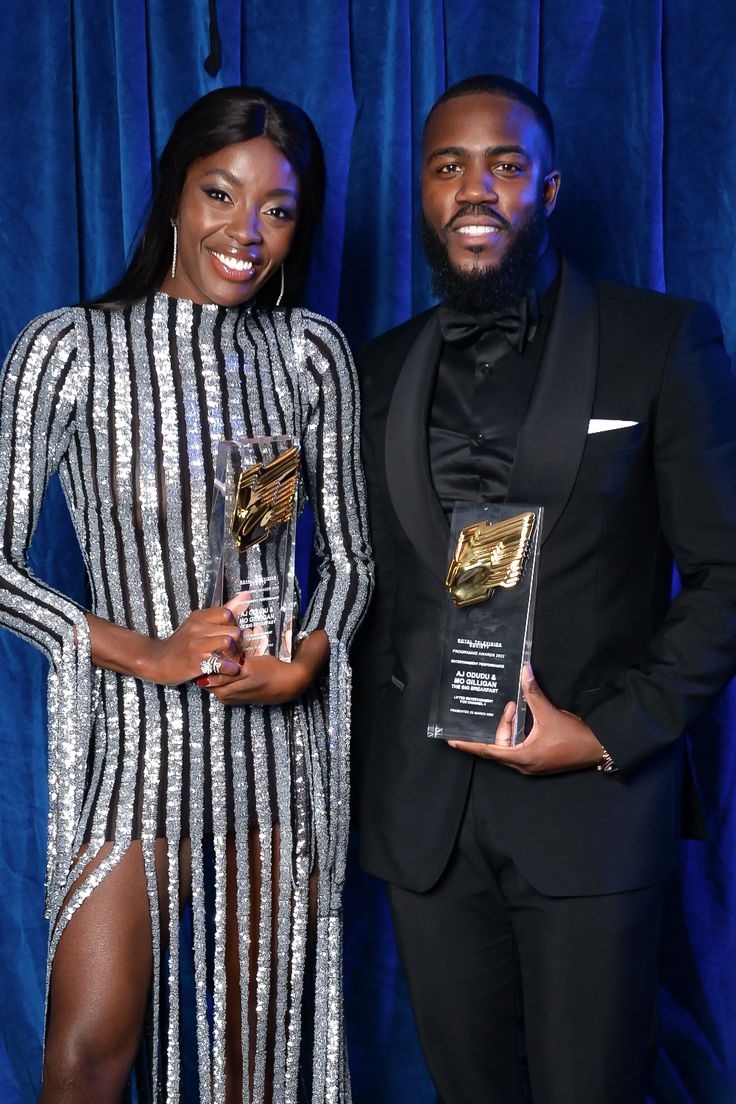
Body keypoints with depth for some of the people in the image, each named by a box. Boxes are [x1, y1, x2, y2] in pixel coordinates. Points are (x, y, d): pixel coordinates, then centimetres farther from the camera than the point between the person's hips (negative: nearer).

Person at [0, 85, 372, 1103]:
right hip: (134, 746, -2)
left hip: (279, 743, 3)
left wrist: (304, 663, -11)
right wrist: (144, 653, -14)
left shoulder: (310, 353, 2)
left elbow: (348, 555, 8)